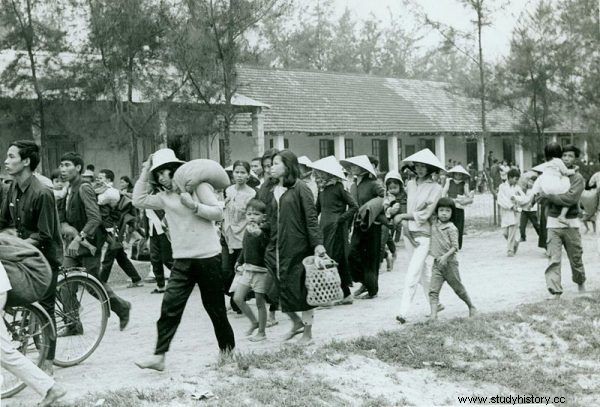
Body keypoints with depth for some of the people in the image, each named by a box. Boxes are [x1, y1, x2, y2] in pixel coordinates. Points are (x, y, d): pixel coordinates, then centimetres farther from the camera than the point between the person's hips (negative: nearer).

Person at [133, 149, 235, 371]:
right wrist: (145, 173, 3)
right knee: (170, 306, -7)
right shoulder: (165, 197, 12)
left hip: (208, 257, -4)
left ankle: (228, 350, 24)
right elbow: (139, 200, 5)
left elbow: (218, 213, -9)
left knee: (215, 307, 7)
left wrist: (194, 206, -21)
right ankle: (158, 356, -8)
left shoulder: (198, 185, -4)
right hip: (182, 260, 5)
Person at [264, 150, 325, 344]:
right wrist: (270, 246, 11)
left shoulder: (300, 188, -5)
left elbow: (311, 217, -10)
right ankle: (297, 322, 26)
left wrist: (318, 243, -19)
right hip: (277, 247, 5)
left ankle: (308, 331, 13)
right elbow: (271, 220, 15)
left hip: (298, 247, -5)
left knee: (301, 289, 1)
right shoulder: (272, 192, 13)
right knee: (282, 288, 4)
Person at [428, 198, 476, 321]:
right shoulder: (434, 223, 6)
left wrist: (446, 256, -26)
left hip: (449, 262, -5)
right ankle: (433, 315, -14)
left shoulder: (451, 228, -10)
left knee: (458, 288, 11)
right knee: (433, 290, -9)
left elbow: (455, 247, -14)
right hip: (437, 263, 5)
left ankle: (471, 307, 33)